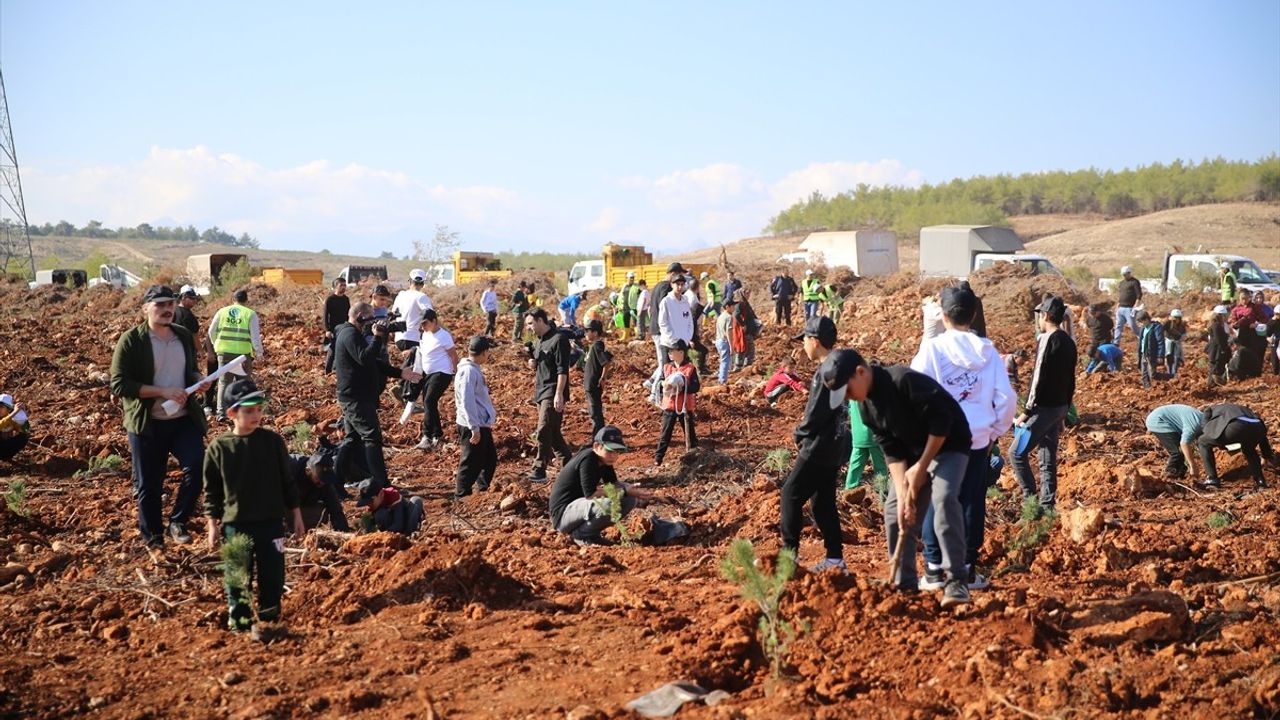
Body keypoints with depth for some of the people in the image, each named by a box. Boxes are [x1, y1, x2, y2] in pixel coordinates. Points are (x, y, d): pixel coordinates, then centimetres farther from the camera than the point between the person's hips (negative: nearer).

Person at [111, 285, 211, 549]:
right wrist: (162, 392, -22)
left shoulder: (184, 336, 9)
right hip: (147, 424, -3)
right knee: (149, 485, 5)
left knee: (197, 466, -14)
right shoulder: (131, 340, -8)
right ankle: (153, 540, 23)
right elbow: (118, 384, -14)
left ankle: (177, 522, 7)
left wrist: (199, 381, -1)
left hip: (184, 419, 4)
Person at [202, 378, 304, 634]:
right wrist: (213, 525, 1)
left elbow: (287, 481, 5)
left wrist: (295, 515, 7)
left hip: (271, 521, 1)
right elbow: (212, 490, 3)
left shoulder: (273, 441, -2)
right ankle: (238, 622, 21)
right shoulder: (219, 448, -4)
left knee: (272, 574, 5)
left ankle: (269, 618, 20)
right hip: (235, 524, 0)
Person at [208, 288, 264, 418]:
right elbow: (255, 336, -4)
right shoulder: (250, 314, -1)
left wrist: (216, 344, 29)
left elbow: (211, 331, 13)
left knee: (224, 382, 10)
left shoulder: (222, 312, 7)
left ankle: (221, 412, 4)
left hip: (224, 351, 2)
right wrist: (259, 353, 5)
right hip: (243, 353, -2)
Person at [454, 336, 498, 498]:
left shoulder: (475, 369, 11)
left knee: (490, 459, 19)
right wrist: (474, 428, -24)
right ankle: (462, 495, 11)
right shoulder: (469, 371, -19)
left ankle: (482, 490, 31)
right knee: (471, 463, 0)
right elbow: (467, 401, -24)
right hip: (473, 427, -10)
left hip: (482, 424, 10)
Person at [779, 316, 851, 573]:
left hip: (820, 446, -10)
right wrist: (805, 435, 10)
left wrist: (799, 435, -3)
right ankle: (835, 557, 15)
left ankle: (789, 553, -1)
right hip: (835, 445, 10)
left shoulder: (826, 372, -18)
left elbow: (815, 413, -20)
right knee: (823, 501, 14)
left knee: (791, 494, -3)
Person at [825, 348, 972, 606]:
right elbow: (892, 452, -4)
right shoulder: (867, 407, -3)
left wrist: (922, 467, -19)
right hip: (913, 451, 8)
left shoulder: (905, 381, -28)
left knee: (943, 499, -28)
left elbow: (941, 422, -26)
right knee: (895, 510, 2)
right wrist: (903, 493, -15)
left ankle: (956, 582, -25)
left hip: (947, 445, -8)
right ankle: (904, 585, 11)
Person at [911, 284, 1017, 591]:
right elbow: (1006, 397, -1)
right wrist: (996, 430, 13)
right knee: (972, 504, 11)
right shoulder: (988, 350, -1)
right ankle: (967, 569, 16)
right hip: (979, 440, 2)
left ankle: (935, 570, 8)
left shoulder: (932, 348, -10)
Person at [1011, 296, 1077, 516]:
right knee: (1048, 459, 11)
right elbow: (1070, 381, 16)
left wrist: (1027, 411, -16)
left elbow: (1040, 379, -19)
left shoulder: (1048, 340, -14)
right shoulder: (1068, 343, 12)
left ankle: (1031, 499, -6)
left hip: (1044, 407, -9)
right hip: (1060, 407, 9)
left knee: (1017, 453, -4)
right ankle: (1047, 505, 12)